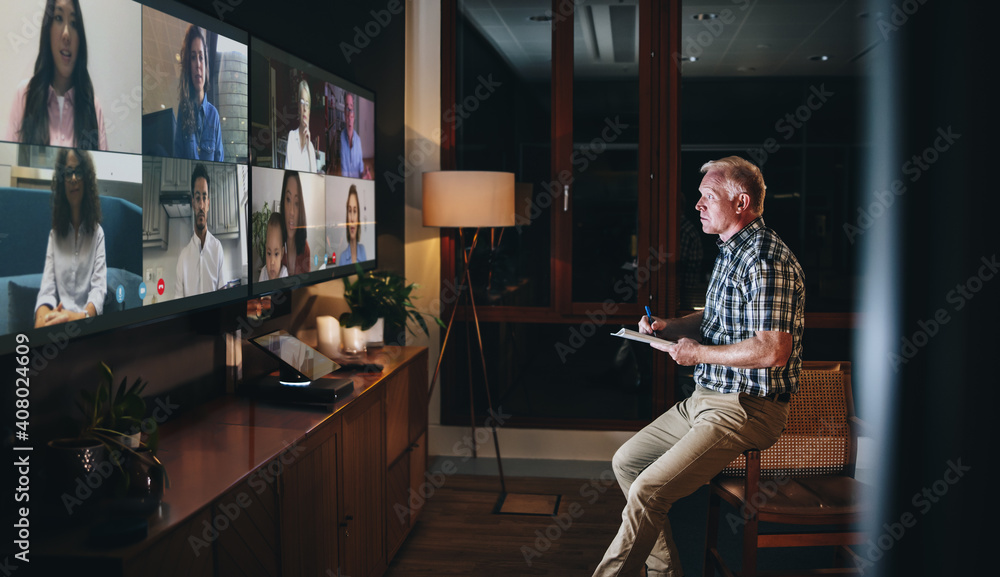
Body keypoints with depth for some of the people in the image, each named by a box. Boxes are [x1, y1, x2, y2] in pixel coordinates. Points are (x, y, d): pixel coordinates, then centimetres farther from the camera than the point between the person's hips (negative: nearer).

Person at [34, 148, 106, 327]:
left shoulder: (97, 233, 9)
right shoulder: (54, 234, 15)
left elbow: (99, 289, -4)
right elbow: (47, 289, 3)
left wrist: (80, 317, -27)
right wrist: (42, 319, -22)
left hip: (87, 322, -2)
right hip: (58, 324, 2)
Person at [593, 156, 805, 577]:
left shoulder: (767, 261, -19)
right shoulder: (730, 252, 14)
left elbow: (773, 351, -27)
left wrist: (700, 353, -16)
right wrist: (668, 326, 8)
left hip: (747, 409, -11)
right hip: (706, 398, 11)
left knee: (646, 492, -18)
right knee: (626, 461, 11)